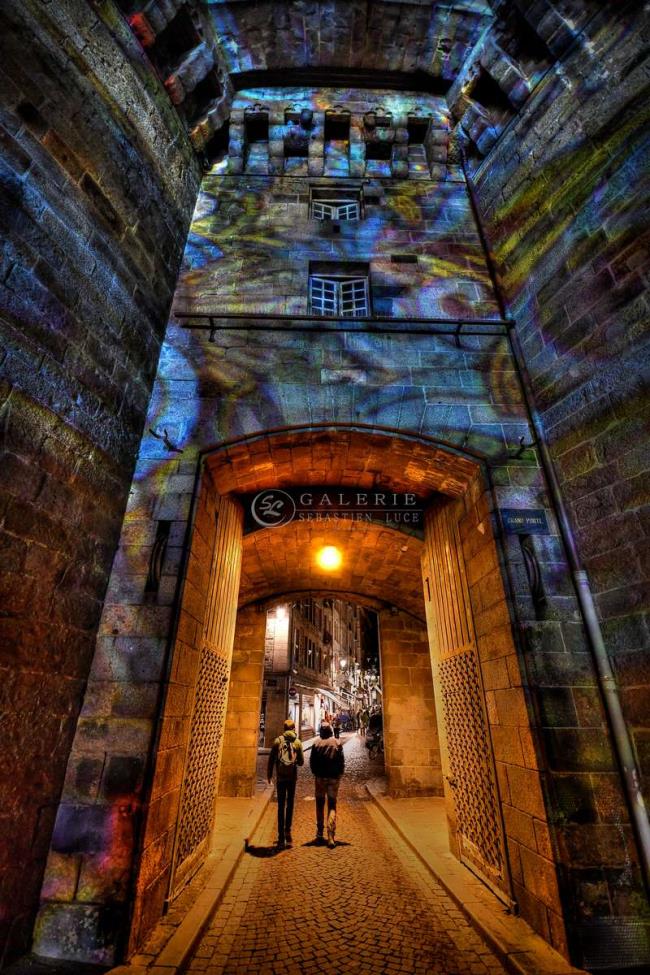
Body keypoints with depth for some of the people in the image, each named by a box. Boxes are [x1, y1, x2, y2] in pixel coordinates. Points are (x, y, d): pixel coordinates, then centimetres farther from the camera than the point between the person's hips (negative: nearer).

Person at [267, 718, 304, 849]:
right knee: (290, 805, 16)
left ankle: (281, 837, 9)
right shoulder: (297, 742, 0)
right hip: (292, 777, 0)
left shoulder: (278, 740, 0)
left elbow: (271, 759, 0)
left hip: (280, 777, 0)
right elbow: (301, 761, 4)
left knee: (281, 806, 8)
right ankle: (287, 832, 15)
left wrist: (269, 774, 11)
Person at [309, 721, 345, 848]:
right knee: (332, 805, 7)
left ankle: (319, 834, 24)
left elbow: (311, 761, -3)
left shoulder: (316, 743, -8)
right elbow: (342, 761, -4)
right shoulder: (337, 743, -7)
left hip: (320, 777, 0)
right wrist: (339, 774, 10)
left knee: (320, 804, 16)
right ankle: (331, 835, -4)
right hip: (334, 778, 0)